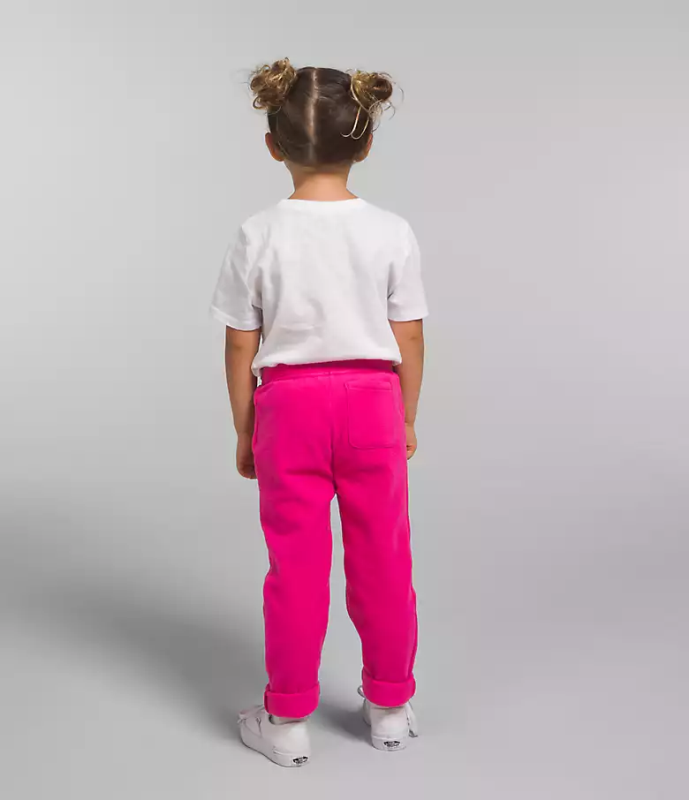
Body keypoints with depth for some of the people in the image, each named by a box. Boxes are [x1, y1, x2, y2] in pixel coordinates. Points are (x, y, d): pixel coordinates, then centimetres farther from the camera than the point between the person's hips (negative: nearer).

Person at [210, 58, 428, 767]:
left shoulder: (258, 236, -7)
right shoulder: (392, 233, -6)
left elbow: (240, 347, -4)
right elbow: (409, 341, -2)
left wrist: (244, 433, 8)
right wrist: (406, 419, 12)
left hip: (289, 403, 0)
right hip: (372, 399, 1)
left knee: (296, 565, 9)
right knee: (382, 562, 13)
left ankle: (287, 721, 22)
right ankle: (389, 707, 28)